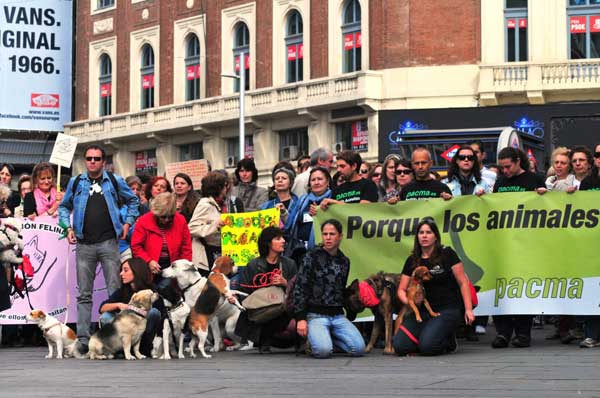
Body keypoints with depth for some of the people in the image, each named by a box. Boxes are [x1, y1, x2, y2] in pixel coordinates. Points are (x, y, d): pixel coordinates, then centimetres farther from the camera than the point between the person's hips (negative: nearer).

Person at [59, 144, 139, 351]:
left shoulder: (115, 181, 7)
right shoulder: (75, 182, 9)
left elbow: (133, 200, 18)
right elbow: (64, 207, 19)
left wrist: (127, 223, 8)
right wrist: (68, 228, 4)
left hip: (109, 243, -1)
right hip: (84, 244, 1)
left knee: (115, 291, -3)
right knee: (84, 294, 3)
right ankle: (83, 338, 5)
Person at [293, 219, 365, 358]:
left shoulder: (344, 261, 13)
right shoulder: (312, 257, -3)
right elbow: (300, 288, -6)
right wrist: (300, 318, -13)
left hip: (338, 315, 5)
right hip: (316, 315, -5)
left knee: (359, 349, -15)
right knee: (323, 350, -29)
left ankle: (329, 337, 11)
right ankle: (312, 338, 7)